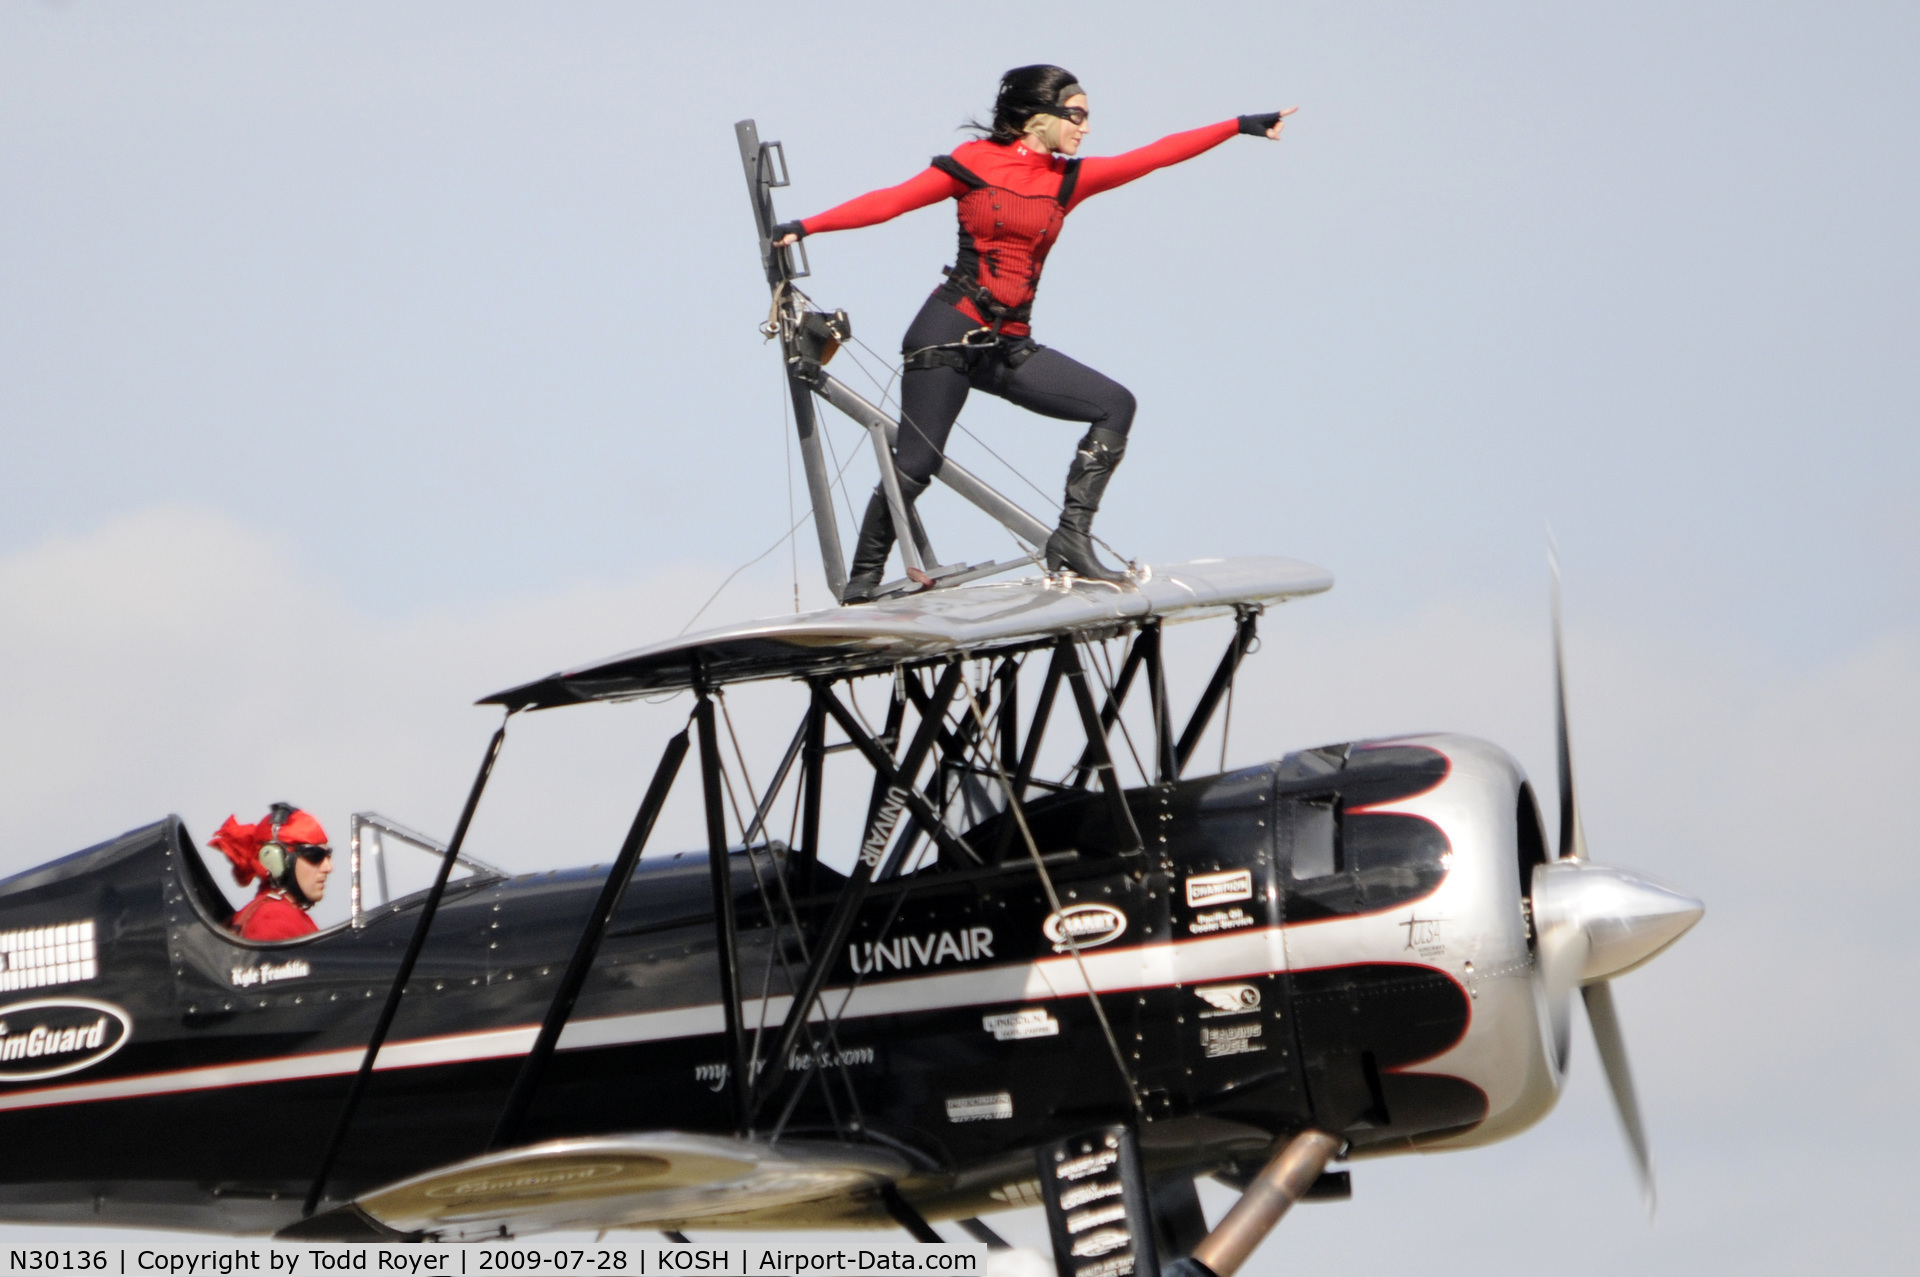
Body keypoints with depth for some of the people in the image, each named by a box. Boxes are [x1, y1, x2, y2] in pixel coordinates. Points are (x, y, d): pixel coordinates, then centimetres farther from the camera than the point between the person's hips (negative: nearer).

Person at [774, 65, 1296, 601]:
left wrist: (1242, 126, 6)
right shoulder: (975, 163, 0)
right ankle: (861, 584, 5)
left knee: (1115, 405, -8)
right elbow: (891, 201, -1)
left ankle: (1072, 537, -10)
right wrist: (807, 226, -7)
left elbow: (1157, 155, 9)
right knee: (915, 466, -10)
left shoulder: (1070, 179, 11)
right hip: (948, 332, -5)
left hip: (1009, 349, 5)